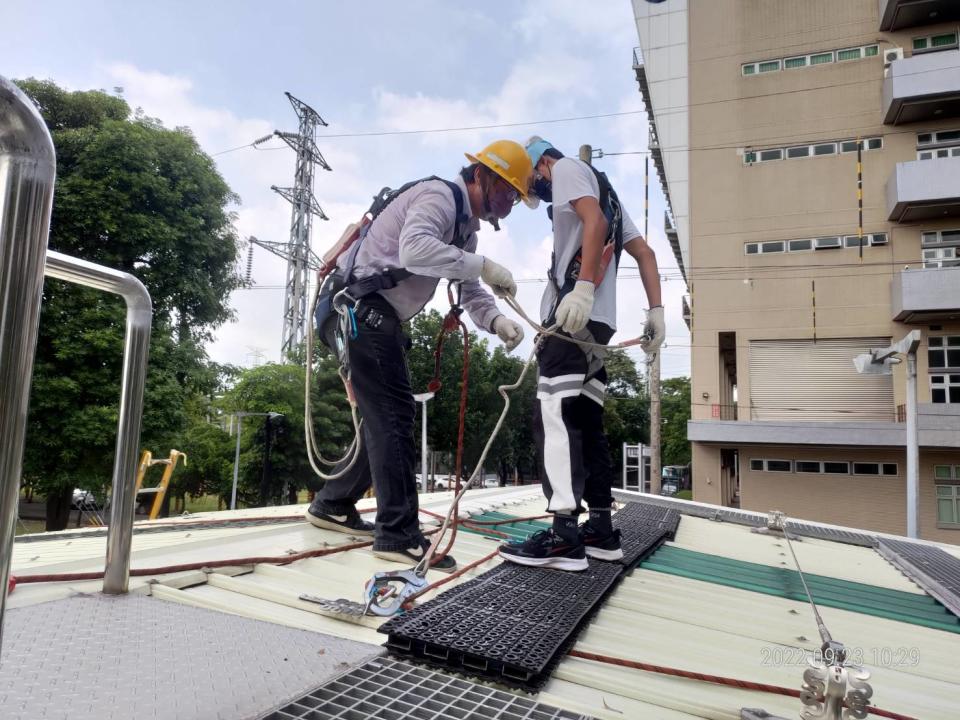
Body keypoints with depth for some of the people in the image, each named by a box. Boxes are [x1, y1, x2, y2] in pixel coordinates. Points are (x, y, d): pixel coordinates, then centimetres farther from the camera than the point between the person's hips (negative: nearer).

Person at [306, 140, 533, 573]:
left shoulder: (465, 227, 20)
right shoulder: (440, 195, -11)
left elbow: (472, 294, 14)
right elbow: (414, 249, -31)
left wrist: (497, 321, -7)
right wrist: (483, 265, -28)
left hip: (374, 315, 10)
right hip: (360, 306, -10)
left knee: (385, 418, 12)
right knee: (393, 413, -13)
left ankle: (333, 504, 24)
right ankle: (398, 533, -10)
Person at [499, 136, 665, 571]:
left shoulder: (568, 168, 6)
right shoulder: (605, 193, 32)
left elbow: (594, 220, -15)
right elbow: (645, 253, 24)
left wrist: (583, 288, -26)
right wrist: (655, 311, 15)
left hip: (574, 313, -9)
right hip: (596, 321, 10)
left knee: (553, 414, -15)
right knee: (586, 421, 9)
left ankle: (564, 535, -19)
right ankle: (601, 529, 12)